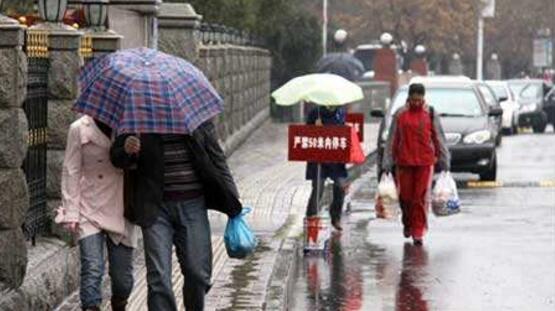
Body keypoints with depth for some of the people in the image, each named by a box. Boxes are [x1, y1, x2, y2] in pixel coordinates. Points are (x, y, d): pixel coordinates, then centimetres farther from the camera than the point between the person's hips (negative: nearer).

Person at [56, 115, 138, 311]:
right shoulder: (79, 129, -3)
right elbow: (71, 172, 0)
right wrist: (71, 212, -5)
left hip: (120, 211, 2)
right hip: (90, 211, -2)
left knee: (123, 274, 6)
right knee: (92, 267, -15)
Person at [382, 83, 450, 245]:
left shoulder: (430, 114, 3)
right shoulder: (400, 115, 3)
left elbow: (439, 139, 7)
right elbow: (392, 140, 6)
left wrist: (444, 161, 6)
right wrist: (387, 163, 3)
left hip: (425, 163, -1)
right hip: (404, 162, 1)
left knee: (421, 198, -4)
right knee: (405, 196, 7)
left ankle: (418, 232, 0)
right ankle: (407, 224, 32)